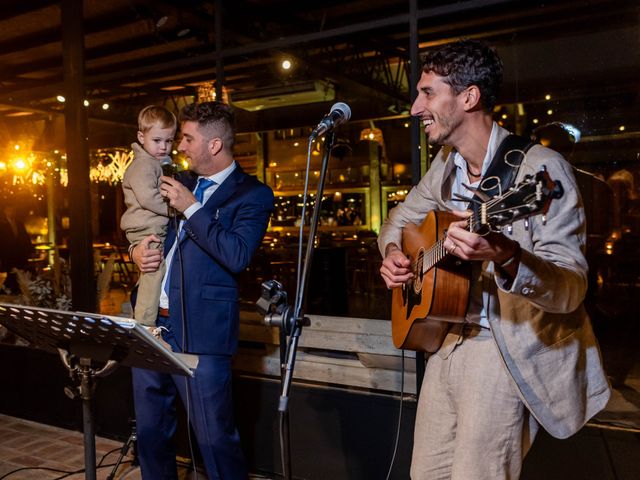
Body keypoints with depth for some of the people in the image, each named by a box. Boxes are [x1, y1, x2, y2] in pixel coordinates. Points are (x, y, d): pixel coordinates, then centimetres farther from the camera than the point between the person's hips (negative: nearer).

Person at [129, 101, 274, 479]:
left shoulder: (253, 195, -5)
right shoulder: (182, 183, 15)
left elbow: (238, 256, -20)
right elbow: (147, 228, 26)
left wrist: (191, 207, -15)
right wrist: (138, 251, 4)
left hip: (200, 332, -7)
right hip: (151, 322, 7)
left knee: (215, 439, 0)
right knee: (151, 433, 17)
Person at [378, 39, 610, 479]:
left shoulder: (540, 168, -18)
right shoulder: (445, 165, 5)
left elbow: (571, 289, -23)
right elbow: (402, 217, 22)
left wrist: (505, 257, -43)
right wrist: (393, 253, -1)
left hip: (508, 350, -6)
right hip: (447, 339, 7)